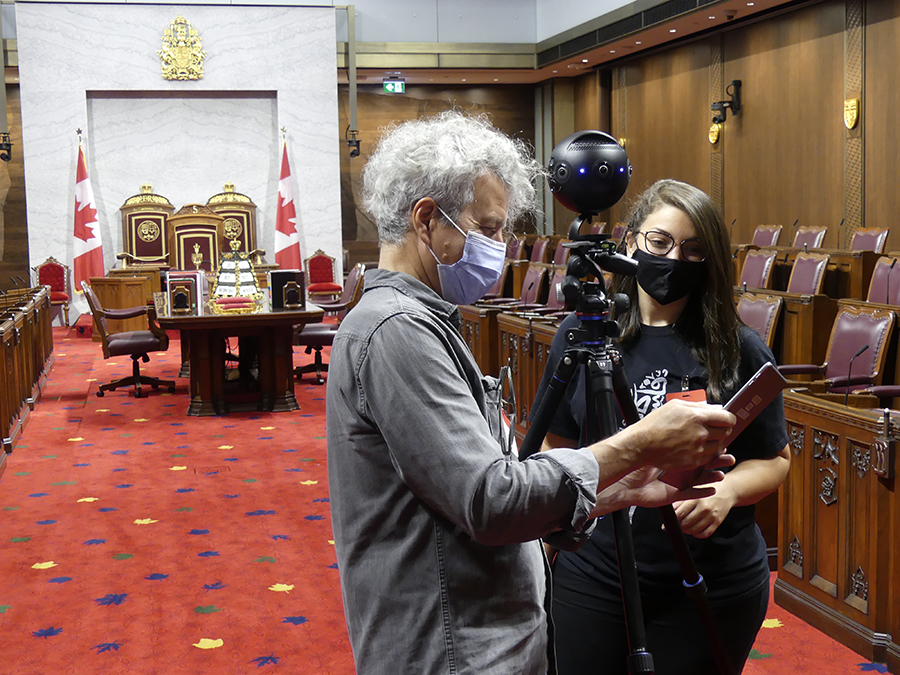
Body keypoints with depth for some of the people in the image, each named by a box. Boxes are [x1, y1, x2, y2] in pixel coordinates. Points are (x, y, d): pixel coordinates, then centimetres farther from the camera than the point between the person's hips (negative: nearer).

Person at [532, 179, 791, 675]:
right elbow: (557, 448, 7)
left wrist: (728, 489, -17)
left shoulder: (739, 351, -5)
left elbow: (775, 460, 3)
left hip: (714, 590, -1)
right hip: (592, 575, 1)